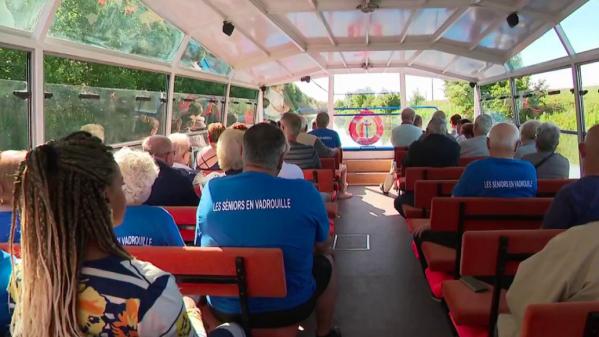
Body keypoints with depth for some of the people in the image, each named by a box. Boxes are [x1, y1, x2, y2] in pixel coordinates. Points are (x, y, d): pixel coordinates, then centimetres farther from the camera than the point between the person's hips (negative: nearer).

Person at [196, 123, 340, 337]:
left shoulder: (212, 189, -12)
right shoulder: (304, 191, -16)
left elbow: (201, 246, 5)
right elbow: (321, 246, 1)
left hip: (225, 311, 3)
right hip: (289, 308, -2)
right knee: (326, 263, 25)